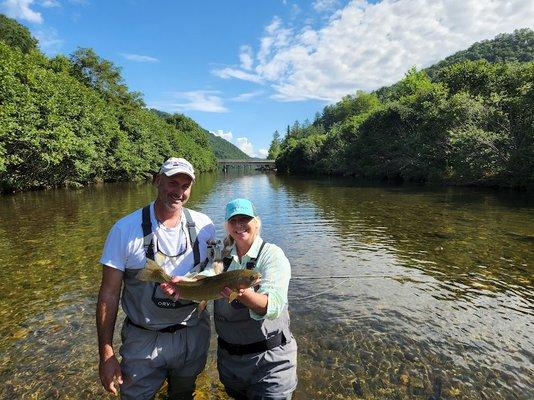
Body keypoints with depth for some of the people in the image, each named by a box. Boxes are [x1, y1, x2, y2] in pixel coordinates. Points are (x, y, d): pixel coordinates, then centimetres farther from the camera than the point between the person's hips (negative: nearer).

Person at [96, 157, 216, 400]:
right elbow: (109, 294, -11)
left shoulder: (204, 226, -9)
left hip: (193, 335, 3)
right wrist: (106, 355, -11)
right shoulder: (125, 229, -16)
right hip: (143, 341, -2)